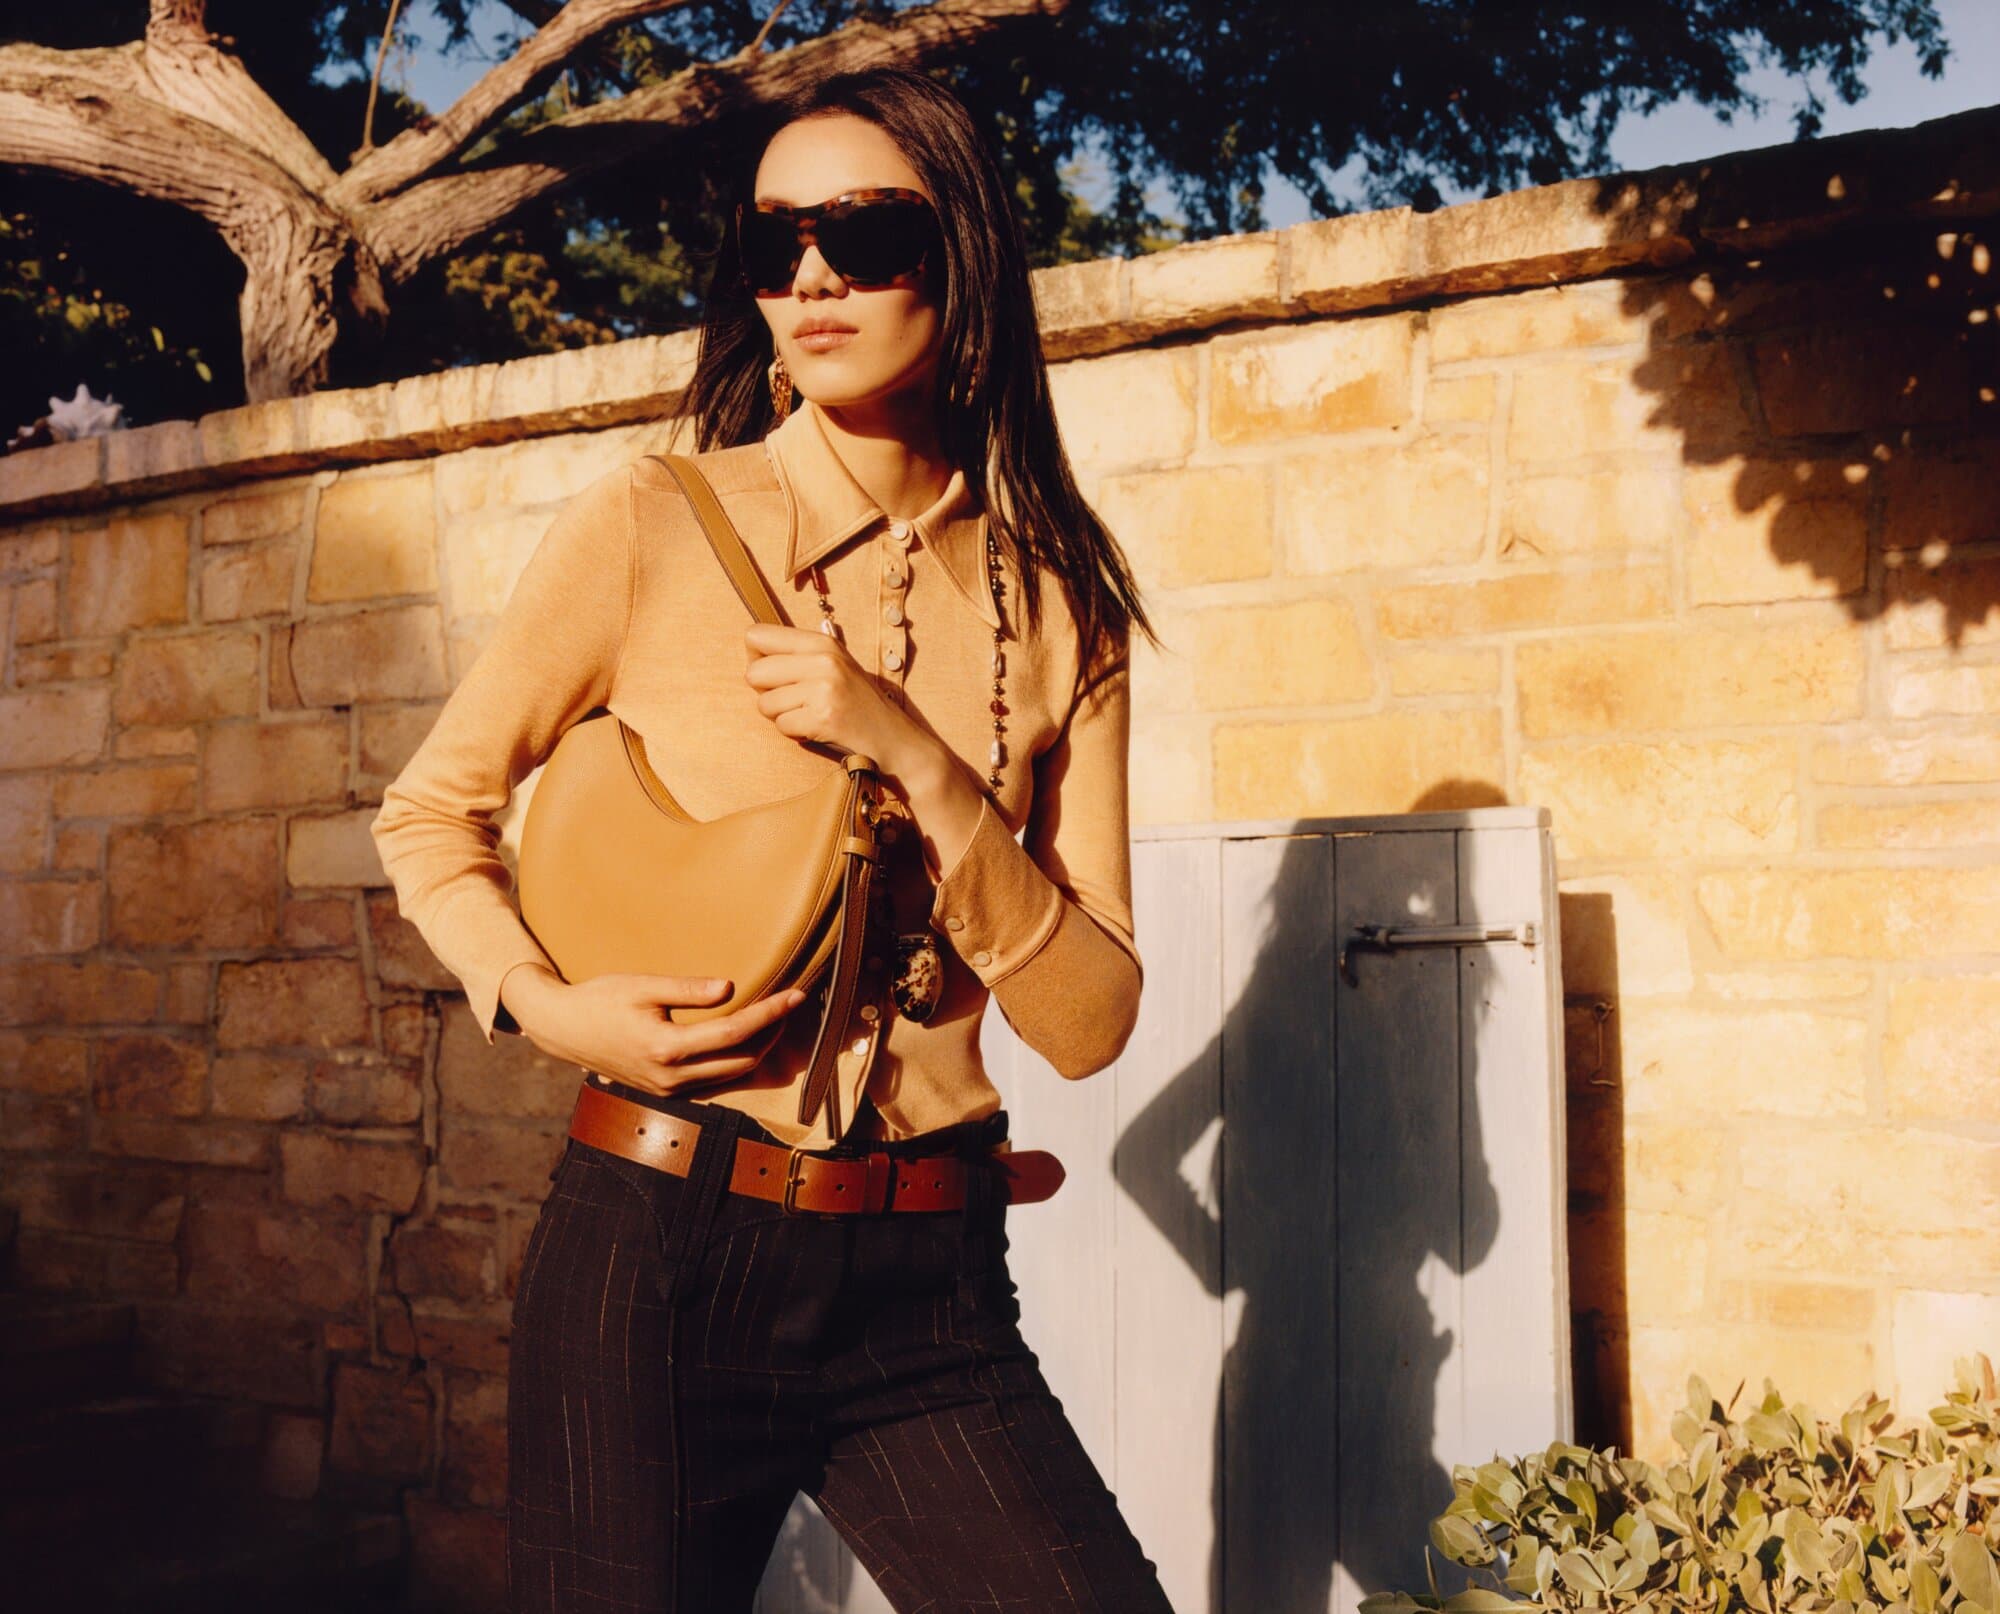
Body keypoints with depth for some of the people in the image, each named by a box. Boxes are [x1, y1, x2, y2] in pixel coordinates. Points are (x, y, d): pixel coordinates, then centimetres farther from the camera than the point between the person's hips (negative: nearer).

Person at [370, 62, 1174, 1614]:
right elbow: (432, 808, 7)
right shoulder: (654, 524, -4)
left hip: (927, 1293, 2)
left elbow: (1090, 1021, -2)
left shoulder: (1057, 605, 2)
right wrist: (545, 1002, -12)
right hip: (661, 1261, -1)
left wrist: (916, 760, -15)